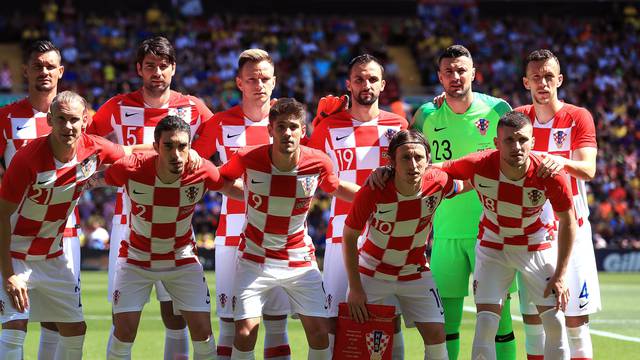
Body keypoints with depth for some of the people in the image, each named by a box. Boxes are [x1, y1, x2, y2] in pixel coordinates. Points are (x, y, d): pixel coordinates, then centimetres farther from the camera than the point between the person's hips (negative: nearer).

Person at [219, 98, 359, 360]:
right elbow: (221, 179, 5)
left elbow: (336, 188, 9)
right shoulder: (247, 159, -17)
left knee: (320, 333, -3)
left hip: (300, 259, 1)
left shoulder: (319, 162, -13)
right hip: (255, 258, -1)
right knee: (245, 334, -10)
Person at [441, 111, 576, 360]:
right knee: (486, 324, -11)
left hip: (538, 246, 0)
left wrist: (560, 275, -10)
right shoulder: (478, 166, -28)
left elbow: (567, 221, -11)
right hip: (493, 245, 0)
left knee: (555, 324, -2)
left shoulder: (550, 176, -27)